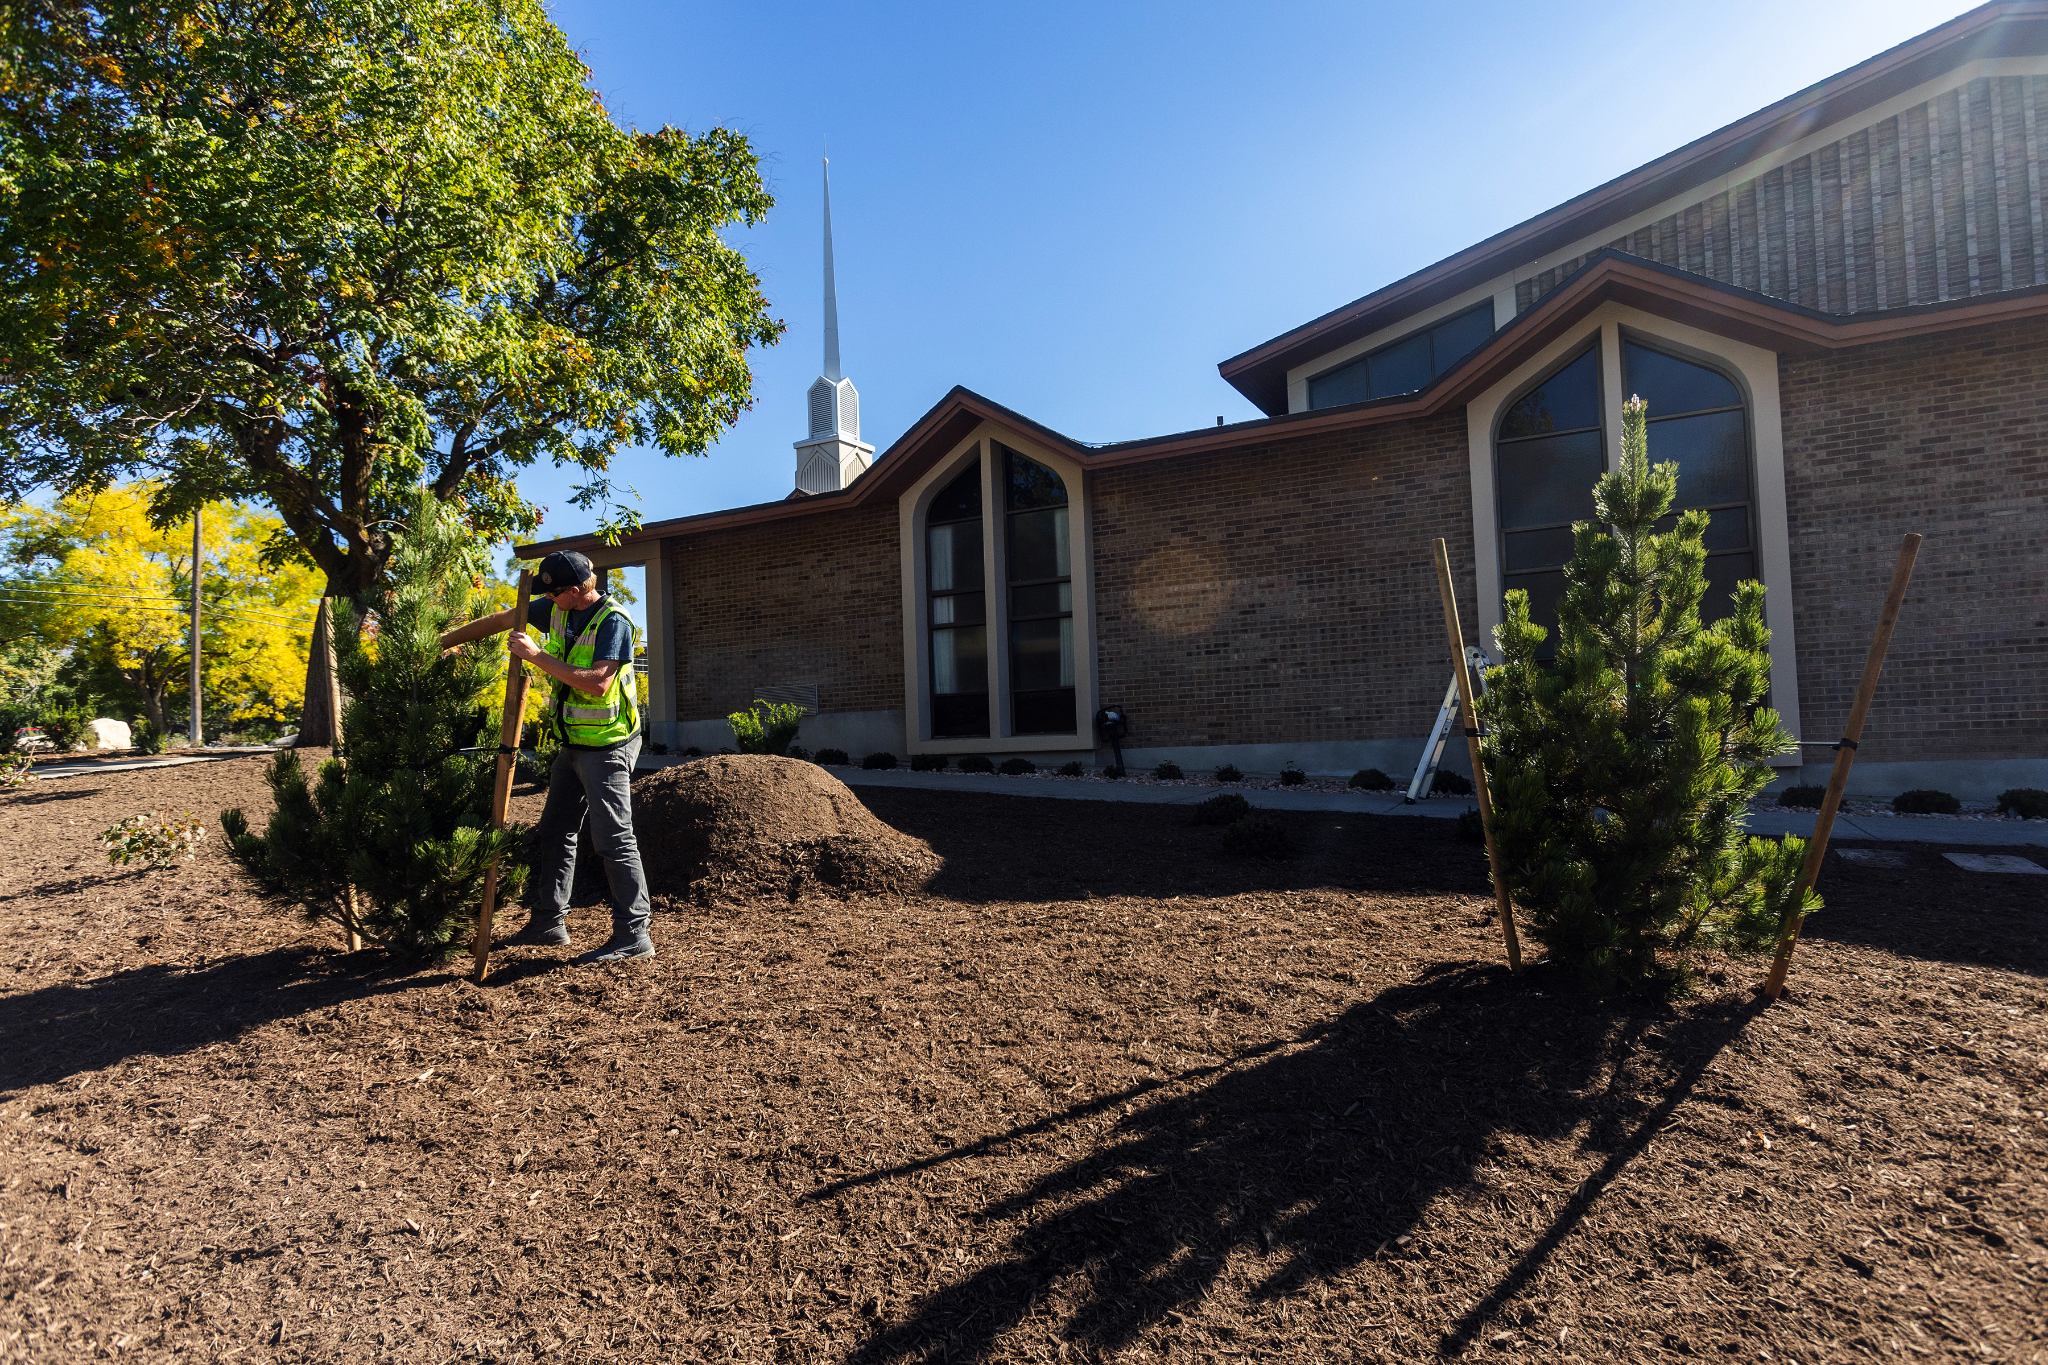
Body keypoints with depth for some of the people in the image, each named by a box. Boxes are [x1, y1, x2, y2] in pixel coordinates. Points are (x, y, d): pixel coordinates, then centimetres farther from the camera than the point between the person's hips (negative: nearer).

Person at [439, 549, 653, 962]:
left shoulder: (613, 622, -19)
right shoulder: (557, 609, 6)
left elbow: (597, 683, -29)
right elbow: (502, 620, 20)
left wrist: (539, 657, -24)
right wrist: (446, 640, 24)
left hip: (607, 746, -9)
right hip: (573, 744, 9)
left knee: (615, 841, -9)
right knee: (553, 834, 15)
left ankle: (633, 935, -4)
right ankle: (548, 923, 28)